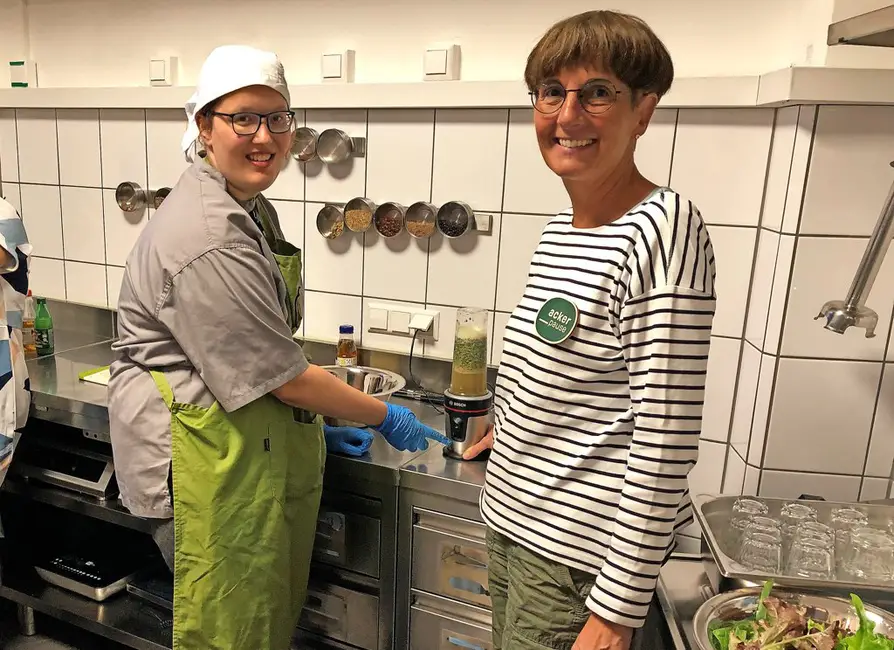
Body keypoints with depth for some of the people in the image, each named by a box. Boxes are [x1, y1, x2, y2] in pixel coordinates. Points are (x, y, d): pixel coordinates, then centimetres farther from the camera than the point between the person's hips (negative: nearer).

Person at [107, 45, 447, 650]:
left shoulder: (251, 208, 9)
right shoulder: (207, 242, -24)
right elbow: (283, 376, -21)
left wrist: (316, 428, 13)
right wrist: (386, 417, -8)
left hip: (259, 435, 9)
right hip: (206, 448, -9)